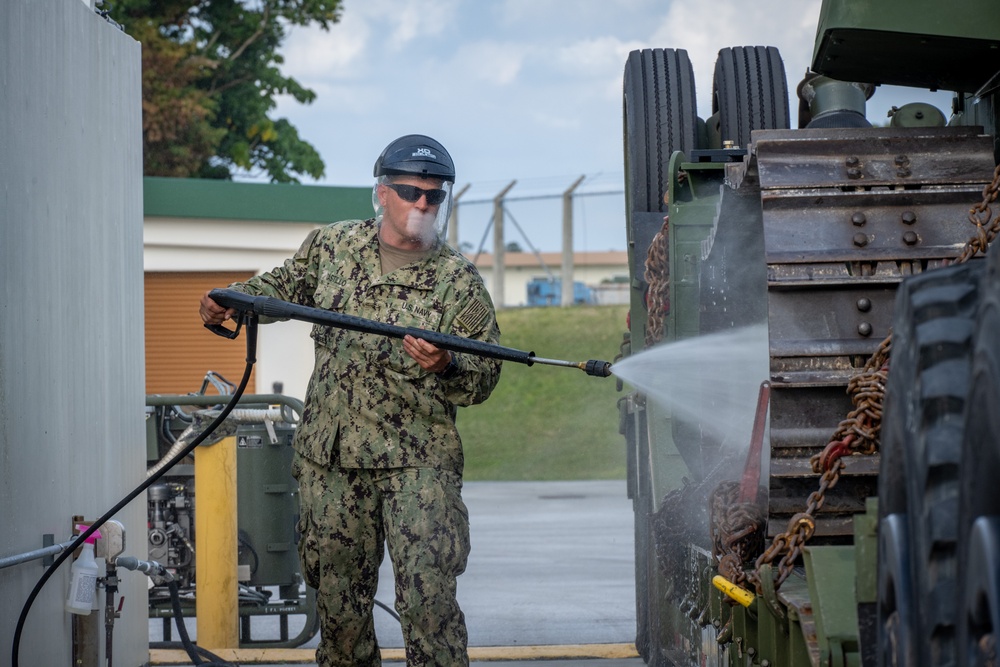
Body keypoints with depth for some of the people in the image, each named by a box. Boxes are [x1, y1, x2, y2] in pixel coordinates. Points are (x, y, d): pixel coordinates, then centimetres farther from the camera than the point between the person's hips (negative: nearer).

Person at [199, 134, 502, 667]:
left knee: (428, 599, -14)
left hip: (417, 463, -3)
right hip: (328, 459, 4)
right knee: (338, 597, 9)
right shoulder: (333, 245, 8)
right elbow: (286, 285, 27)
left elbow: (484, 378, -1)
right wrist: (232, 299, 9)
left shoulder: (458, 280, -2)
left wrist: (446, 367, -23)